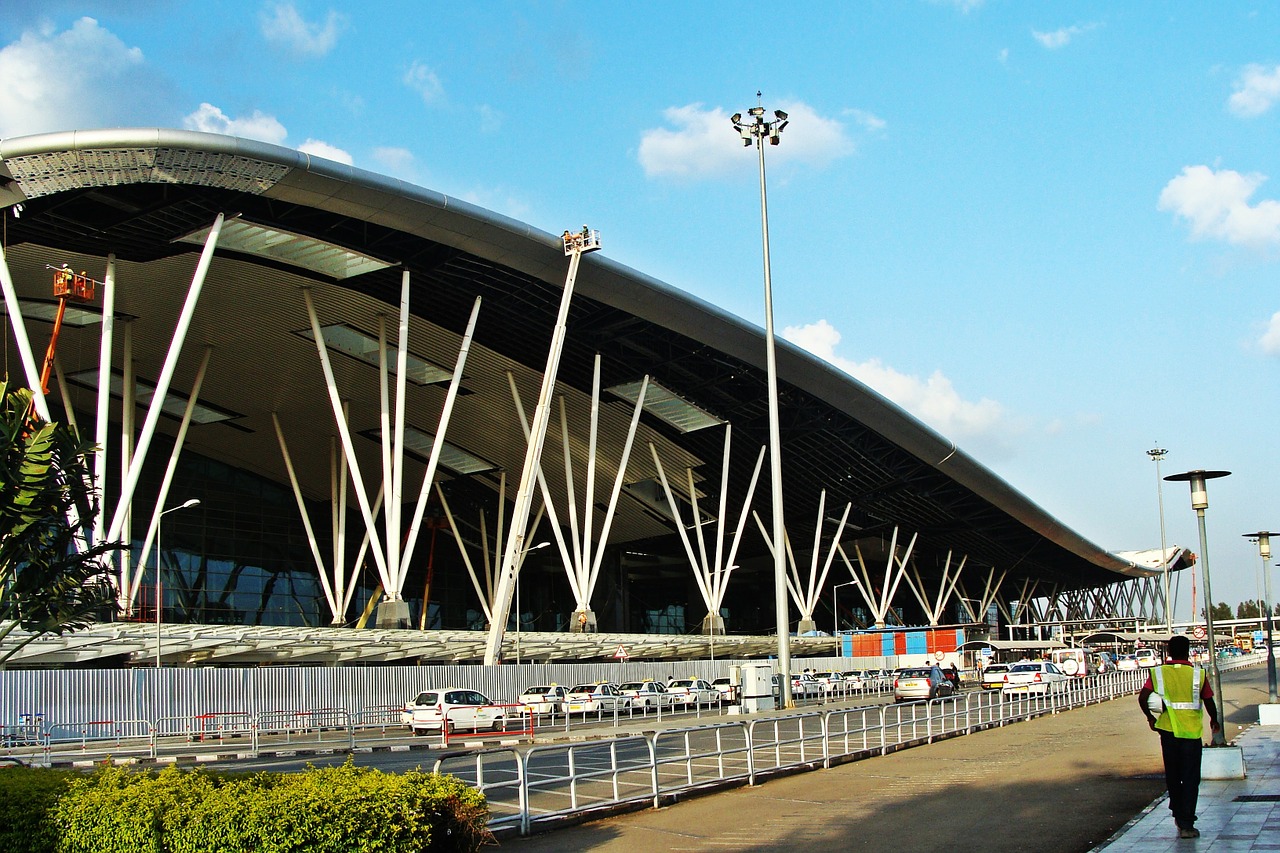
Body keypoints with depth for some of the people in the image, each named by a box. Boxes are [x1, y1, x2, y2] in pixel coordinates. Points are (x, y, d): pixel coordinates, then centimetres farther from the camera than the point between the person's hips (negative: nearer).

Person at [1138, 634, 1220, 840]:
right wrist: (1214, 720, 16)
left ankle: (1179, 814, 30)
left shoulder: (1158, 672, 0)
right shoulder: (1198, 674, -4)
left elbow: (1142, 697, -8)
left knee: (1172, 775, 19)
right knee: (1190, 778, 2)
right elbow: (1209, 702, -4)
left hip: (1168, 730, 2)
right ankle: (1186, 824, -3)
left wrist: (1150, 717, 9)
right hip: (1191, 731, -2)